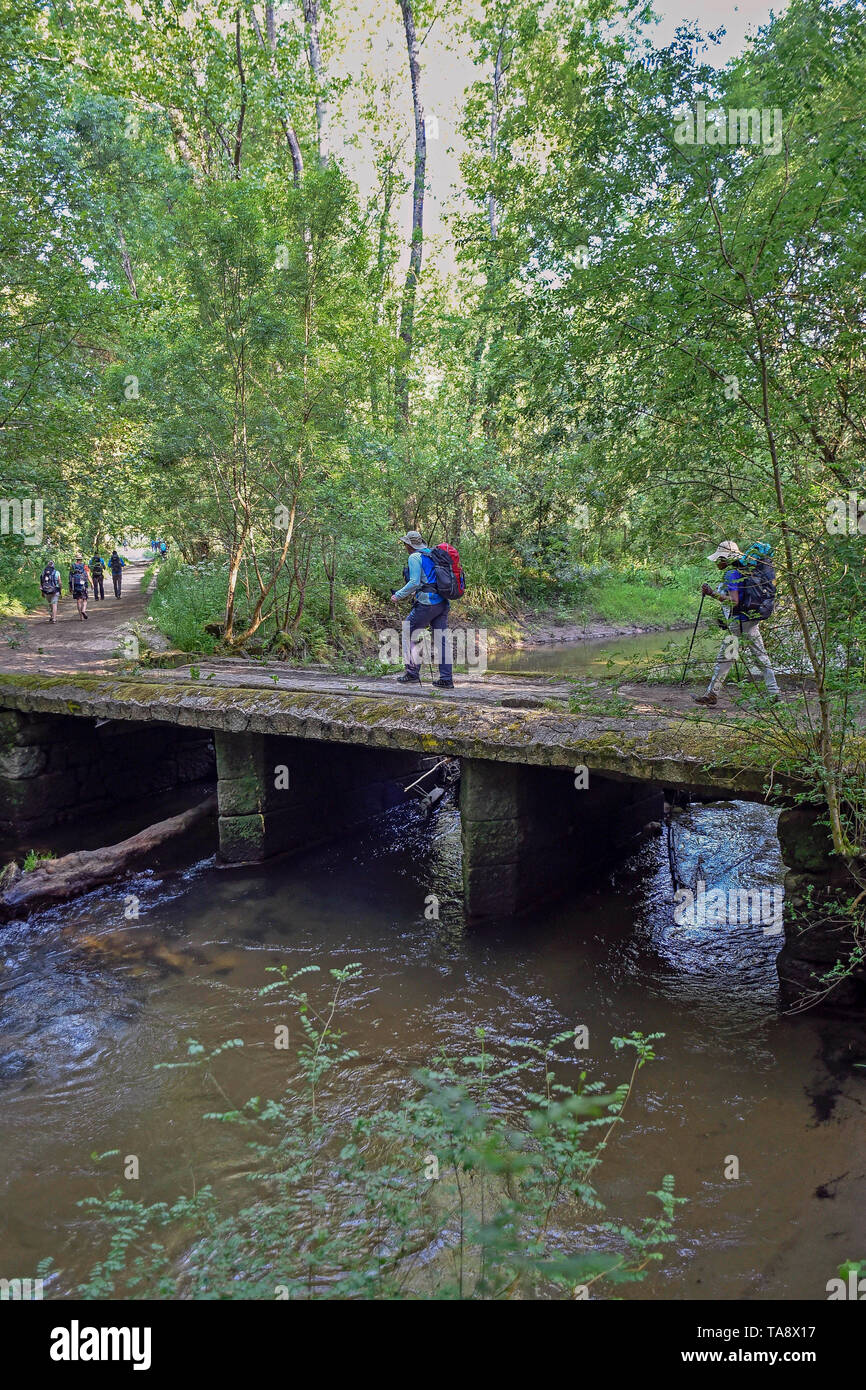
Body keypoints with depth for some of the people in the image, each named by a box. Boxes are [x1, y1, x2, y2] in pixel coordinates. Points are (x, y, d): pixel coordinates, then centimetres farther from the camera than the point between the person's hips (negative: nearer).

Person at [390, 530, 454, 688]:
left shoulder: (415, 557, -6)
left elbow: (414, 582, -15)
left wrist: (398, 596, -5)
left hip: (427, 604, -8)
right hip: (443, 603, 8)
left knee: (408, 633, 5)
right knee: (441, 639, 7)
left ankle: (413, 674, 3)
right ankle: (446, 680, 5)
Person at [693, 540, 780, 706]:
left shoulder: (731, 574, -12)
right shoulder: (744, 571, 15)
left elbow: (734, 601, -21)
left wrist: (713, 593, -17)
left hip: (738, 622, -9)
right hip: (753, 620, 9)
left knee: (724, 658, -2)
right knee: (761, 656, 7)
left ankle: (711, 694, 4)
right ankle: (774, 692, 6)